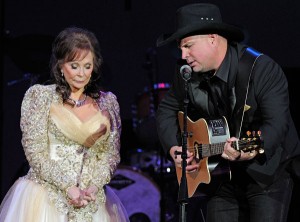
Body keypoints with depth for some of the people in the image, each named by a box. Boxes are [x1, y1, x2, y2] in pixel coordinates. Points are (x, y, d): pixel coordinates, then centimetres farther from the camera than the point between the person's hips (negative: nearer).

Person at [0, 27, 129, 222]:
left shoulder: (107, 102, 8)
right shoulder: (39, 96, 0)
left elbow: (111, 154, 8)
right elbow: (35, 151, -6)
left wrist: (94, 186, -9)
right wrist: (68, 187, -13)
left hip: (92, 201, 2)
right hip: (46, 196, -2)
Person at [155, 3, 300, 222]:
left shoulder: (262, 69, -19)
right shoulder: (187, 73, -2)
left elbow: (277, 122, -26)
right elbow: (167, 110, 13)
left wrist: (252, 150, -44)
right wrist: (173, 148, -2)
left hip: (267, 169, -5)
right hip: (221, 171, 5)